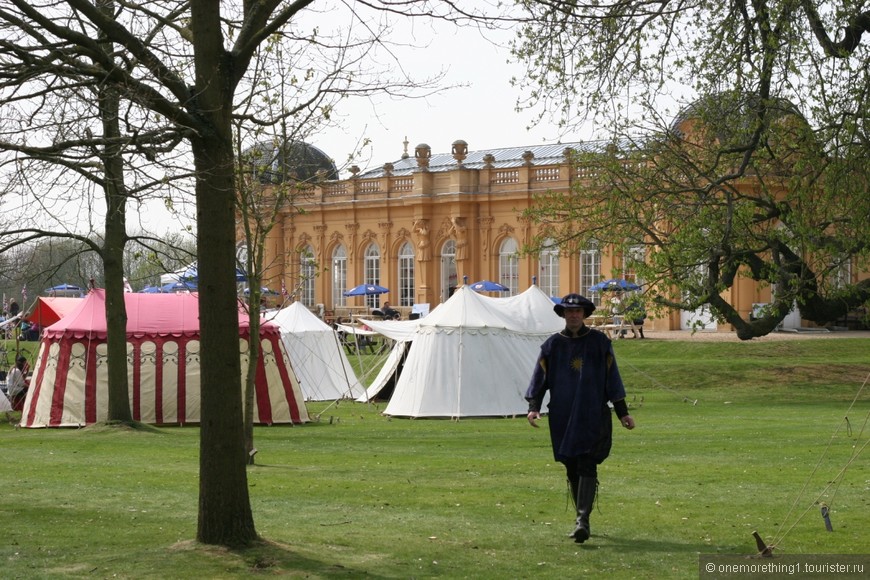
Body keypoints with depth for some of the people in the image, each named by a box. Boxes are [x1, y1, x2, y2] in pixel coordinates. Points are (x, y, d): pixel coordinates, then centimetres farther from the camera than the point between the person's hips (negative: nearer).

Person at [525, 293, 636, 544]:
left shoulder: (599, 341, 4)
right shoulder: (553, 344, 8)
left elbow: (611, 378, 6)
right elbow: (539, 378, 5)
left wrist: (622, 413, 4)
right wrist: (533, 407, -10)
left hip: (593, 416, -2)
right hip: (562, 417, 2)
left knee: (587, 467, -13)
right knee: (572, 469, 7)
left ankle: (582, 520, -21)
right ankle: (582, 521, 18)